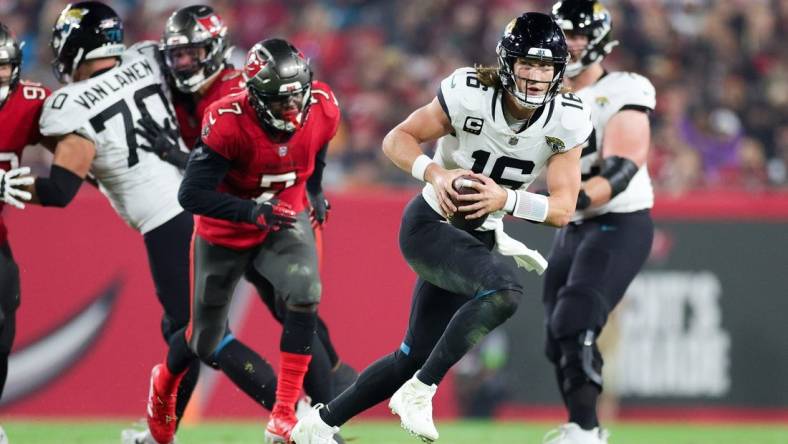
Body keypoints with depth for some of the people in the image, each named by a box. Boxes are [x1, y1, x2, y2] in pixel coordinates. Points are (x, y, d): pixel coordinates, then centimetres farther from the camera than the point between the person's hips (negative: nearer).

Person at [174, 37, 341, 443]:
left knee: (302, 296, -29)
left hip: (284, 223, 2)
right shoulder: (227, 123, -32)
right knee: (204, 344, 11)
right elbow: (192, 195, -31)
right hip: (225, 232, -2)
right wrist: (253, 211, -39)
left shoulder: (322, 110, -18)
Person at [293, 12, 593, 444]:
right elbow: (397, 140, -11)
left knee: (415, 356, 11)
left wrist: (505, 200, -29)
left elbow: (562, 209, -12)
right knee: (504, 288, -33)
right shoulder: (469, 95, -20)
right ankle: (419, 392, -23)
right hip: (430, 226, -6)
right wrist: (434, 173, -30)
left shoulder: (566, 122, -11)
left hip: (478, 236, 6)